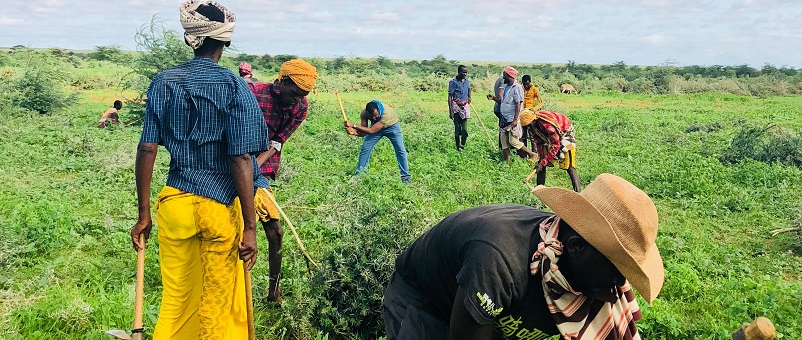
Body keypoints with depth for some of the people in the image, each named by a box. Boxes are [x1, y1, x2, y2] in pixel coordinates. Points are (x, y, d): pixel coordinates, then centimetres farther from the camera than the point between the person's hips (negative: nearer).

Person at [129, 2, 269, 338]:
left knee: (175, 299, 18)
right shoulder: (233, 86, -8)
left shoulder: (163, 82, 3)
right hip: (221, 207, -3)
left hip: (174, 204, 4)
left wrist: (143, 214, 7)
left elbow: (147, 149, -1)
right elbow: (241, 159, -13)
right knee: (219, 307, 12)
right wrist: (249, 227, -11)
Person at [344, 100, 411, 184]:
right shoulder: (364, 113, -29)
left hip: (391, 126, -3)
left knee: (401, 150, -10)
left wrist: (354, 125, -48)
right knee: (364, 148, -8)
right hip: (375, 126, 3)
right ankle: (359, 175, 3)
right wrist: (354, 132, -45)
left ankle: (405, 177, 3)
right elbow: (364, 132, -24)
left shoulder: (386, 113, -43)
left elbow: (371, 131, -45)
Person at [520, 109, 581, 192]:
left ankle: (578, 192, -16)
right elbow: (538, 142, -3)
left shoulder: (547, 124, -39)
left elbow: (555, 145, -31)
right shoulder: (532, 125, -16)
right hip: (548, 137, 7)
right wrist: (541, 160, -11)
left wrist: (543, 162, -30)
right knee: (541, 163, 2)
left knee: (569, 166, -16)